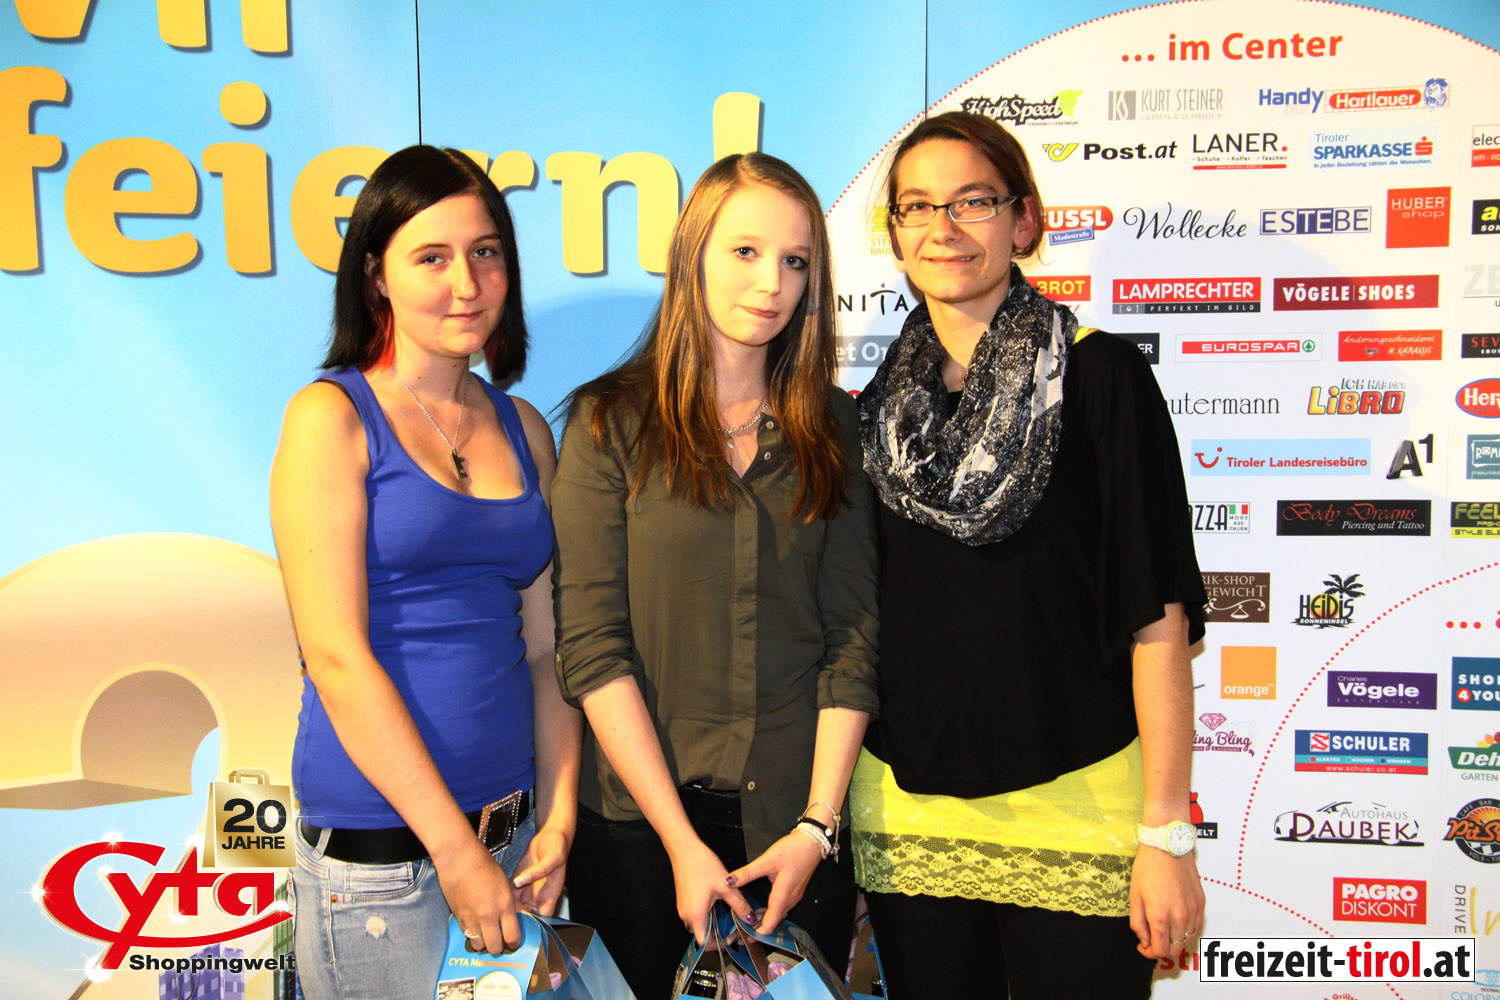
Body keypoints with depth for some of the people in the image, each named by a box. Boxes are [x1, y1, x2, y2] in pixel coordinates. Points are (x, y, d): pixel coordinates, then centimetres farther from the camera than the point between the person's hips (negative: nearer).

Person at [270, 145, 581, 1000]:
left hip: (512, 825, 5)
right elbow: (338, 656, -13)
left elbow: (544, 643, 8)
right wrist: (458, 850, -13)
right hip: (377, 842, -5)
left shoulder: (524, 430, 8)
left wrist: (558, 818, -1)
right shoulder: (332, 417, -7)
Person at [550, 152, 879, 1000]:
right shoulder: (610, 423, -4)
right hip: (637, 827, -2)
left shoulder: (832, 428, 4)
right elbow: (593, 646, -8)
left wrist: (817, 827, -8)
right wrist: (682, 841, -12)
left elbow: (853, 636, 0)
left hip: (796, 829, 2)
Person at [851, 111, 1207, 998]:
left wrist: (1166, 832, -11)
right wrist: (831, 820, 10)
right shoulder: (883, 405, 7)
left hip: (1075, 809, -3)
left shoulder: (1101, 377, -6)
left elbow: (1158, 615, -9)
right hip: (908, 811, 4)